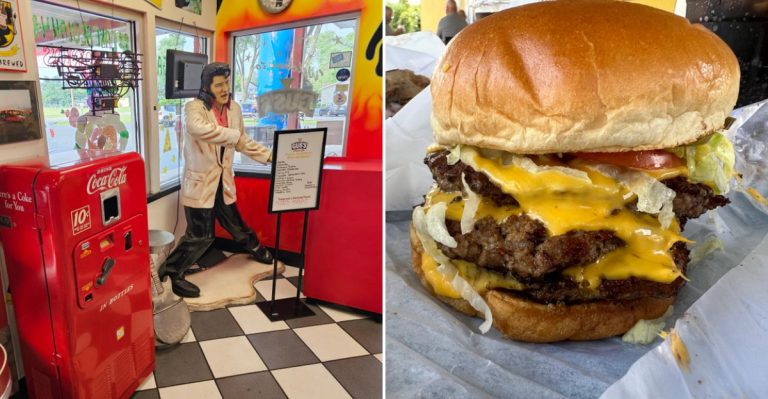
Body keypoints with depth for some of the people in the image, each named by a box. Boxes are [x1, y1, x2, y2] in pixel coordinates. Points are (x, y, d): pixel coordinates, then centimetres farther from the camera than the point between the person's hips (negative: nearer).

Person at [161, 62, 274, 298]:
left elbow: (242, 142, 13)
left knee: (234, 222, 23)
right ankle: (172, 273, 14)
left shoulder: (234, 108, 3)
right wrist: (233, 135, -39)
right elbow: (198, 128, -41)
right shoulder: (195, 108, -17)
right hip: (200, 182, -6)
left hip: (223, 181, 6)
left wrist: (268, 155, 6)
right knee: (200, 235, -3)